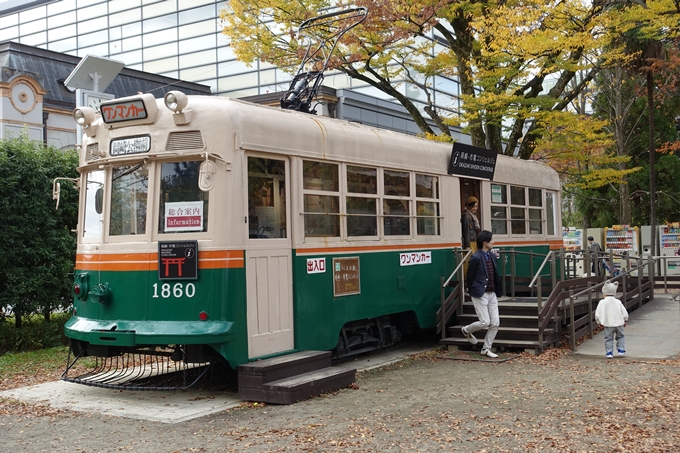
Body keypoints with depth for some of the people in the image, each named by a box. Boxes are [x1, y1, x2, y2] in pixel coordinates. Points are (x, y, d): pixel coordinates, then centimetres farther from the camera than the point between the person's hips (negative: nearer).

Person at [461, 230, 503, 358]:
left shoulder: (492, 256, 10)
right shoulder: (476, 258, -13)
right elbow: (469, 278, -7)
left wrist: (498, 291, 10)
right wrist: (472, 292, 1)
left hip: (492, 294, 7)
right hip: (480, 294, -7)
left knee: (495, 323, 4)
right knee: (485, 322, -8)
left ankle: (486, 349, 17)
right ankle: (466, 330, 22)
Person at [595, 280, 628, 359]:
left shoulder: (602, 302, -9)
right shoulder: (618, 302, 0)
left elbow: (597, 314, -7)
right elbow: (624, 312, 5)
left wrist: (599, 322, 9)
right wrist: (625, 321, 20)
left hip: (608, 324, -2)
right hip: (619, 323, 2)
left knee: (608, 339, 6)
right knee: (620, 337, 20)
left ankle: (609, 352, 1)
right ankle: (621, 350, 14)